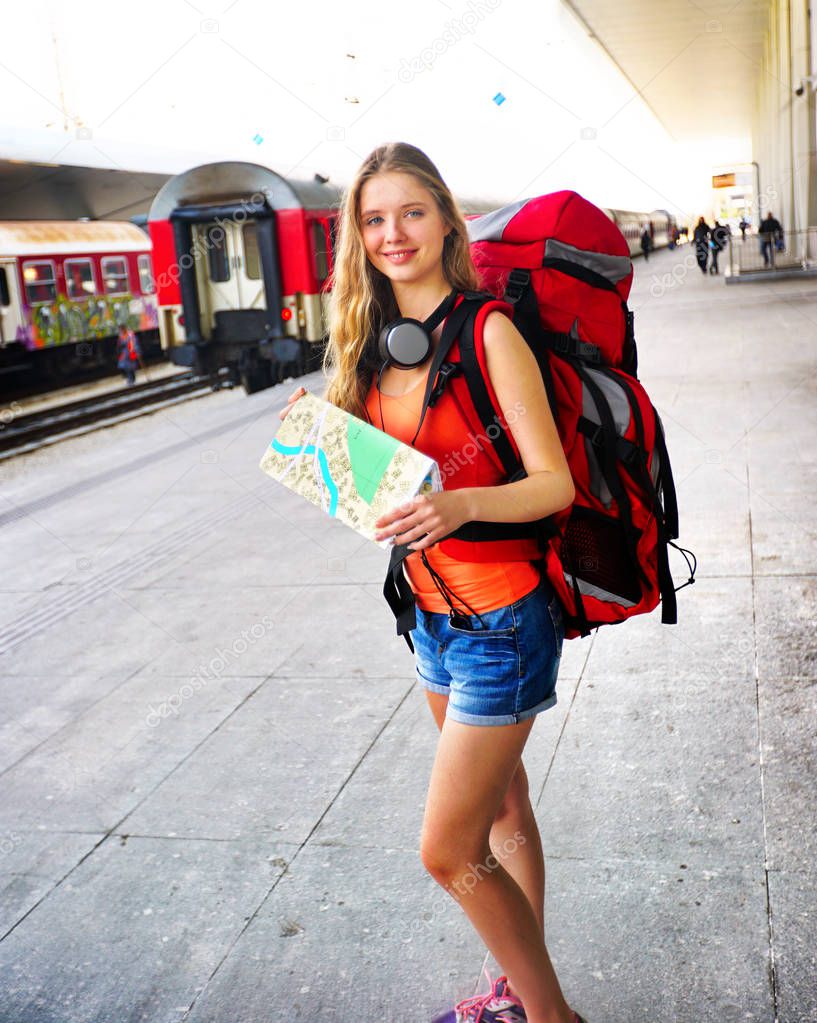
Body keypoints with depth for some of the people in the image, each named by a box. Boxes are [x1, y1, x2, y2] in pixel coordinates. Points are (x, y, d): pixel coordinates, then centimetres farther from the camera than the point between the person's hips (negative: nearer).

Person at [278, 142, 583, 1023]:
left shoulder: (488, 331, -15)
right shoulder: (377, 343, 6)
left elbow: (556, 482, -19)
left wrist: (461, 505, -35)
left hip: (502, 620, -7)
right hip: (434, 610, 7)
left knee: (449, 851, -2)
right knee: (502, 811, 21)